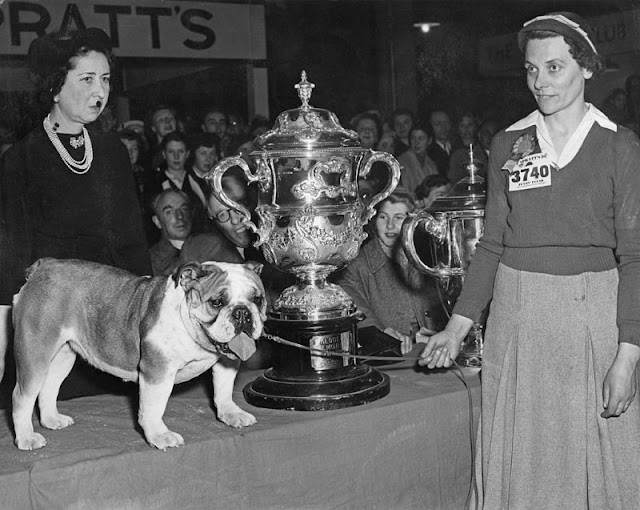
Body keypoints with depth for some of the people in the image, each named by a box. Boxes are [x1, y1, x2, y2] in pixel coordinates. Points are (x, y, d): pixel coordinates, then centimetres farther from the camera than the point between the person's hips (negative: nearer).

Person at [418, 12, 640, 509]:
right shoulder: (508, 144, 6)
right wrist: (458, 326, 2)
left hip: (592, 315, -2)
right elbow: (493, 244, 9)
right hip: (517, 318, 3)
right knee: (520, 463, 10)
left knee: (599, 464, 6)